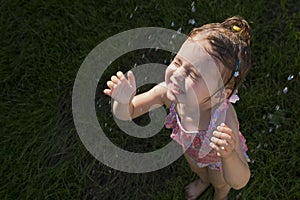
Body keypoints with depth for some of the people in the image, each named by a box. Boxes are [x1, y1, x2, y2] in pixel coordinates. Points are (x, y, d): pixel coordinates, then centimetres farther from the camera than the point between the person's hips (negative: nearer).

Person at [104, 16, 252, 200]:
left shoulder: (224, 118, -50)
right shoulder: (168, 91, -40)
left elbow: (239, 183, -45)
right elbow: (127, 113, -26)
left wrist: (229, 156, -67)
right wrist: (124, 101, -50)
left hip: (219, 157, -3)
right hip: (191, 148, 3)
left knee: (219, 182, 32)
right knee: (195, 167, 38)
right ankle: (204, 181, 75)